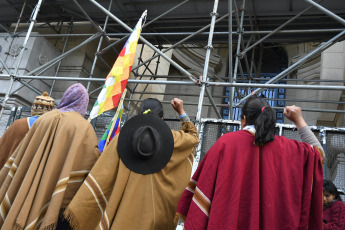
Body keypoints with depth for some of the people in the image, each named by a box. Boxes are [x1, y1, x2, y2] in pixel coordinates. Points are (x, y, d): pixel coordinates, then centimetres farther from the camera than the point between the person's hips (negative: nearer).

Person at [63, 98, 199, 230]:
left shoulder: (123, 137, 0)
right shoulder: (170, 138, 4)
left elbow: (103, 175, -6)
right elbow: (193, 136, 24)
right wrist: (181, 112, 28)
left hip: (124, 206, 0)